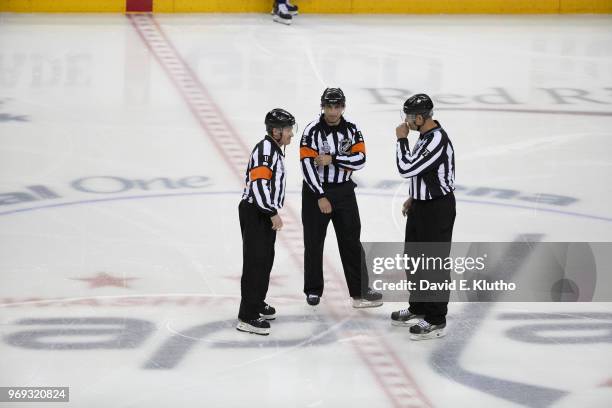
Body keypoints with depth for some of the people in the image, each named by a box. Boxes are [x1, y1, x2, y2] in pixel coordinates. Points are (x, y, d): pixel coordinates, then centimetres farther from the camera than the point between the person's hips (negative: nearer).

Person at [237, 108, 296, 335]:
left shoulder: (274, 149, 16)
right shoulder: (266, 149, -18)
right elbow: (258, 184, -26)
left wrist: (273, 212, 25)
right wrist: (273, 213, -24)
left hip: (265, 214, 11)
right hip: (255, 214, -11)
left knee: (266, 260, 21)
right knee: (256, 262, -11)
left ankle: (257, 303, 36)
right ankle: (248, 317, -12)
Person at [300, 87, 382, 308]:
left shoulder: (351, 130, 0)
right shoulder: (312, 131, -12)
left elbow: (360, 159, -11)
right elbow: (307, 166, -18)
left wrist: (332, 159, -22)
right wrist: (321, 197, -22)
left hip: (344, 191, 3)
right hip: (316, 191, -3)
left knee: (351, 240, 3)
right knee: (314, 242, 5)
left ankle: (360, 291, 5)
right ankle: (313, 290, 19)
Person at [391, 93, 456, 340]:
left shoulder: (437, 141, -26)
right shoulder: (426, 135, 6)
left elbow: (406, 168, -29)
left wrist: (402, 139, -18)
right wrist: (413, 197, 20)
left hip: (438, 210, -10)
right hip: (421, 206, 10)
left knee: (434, 264, -3)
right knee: (414, 258, 20)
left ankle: (436, 321, 4)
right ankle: (418, 309, 35)